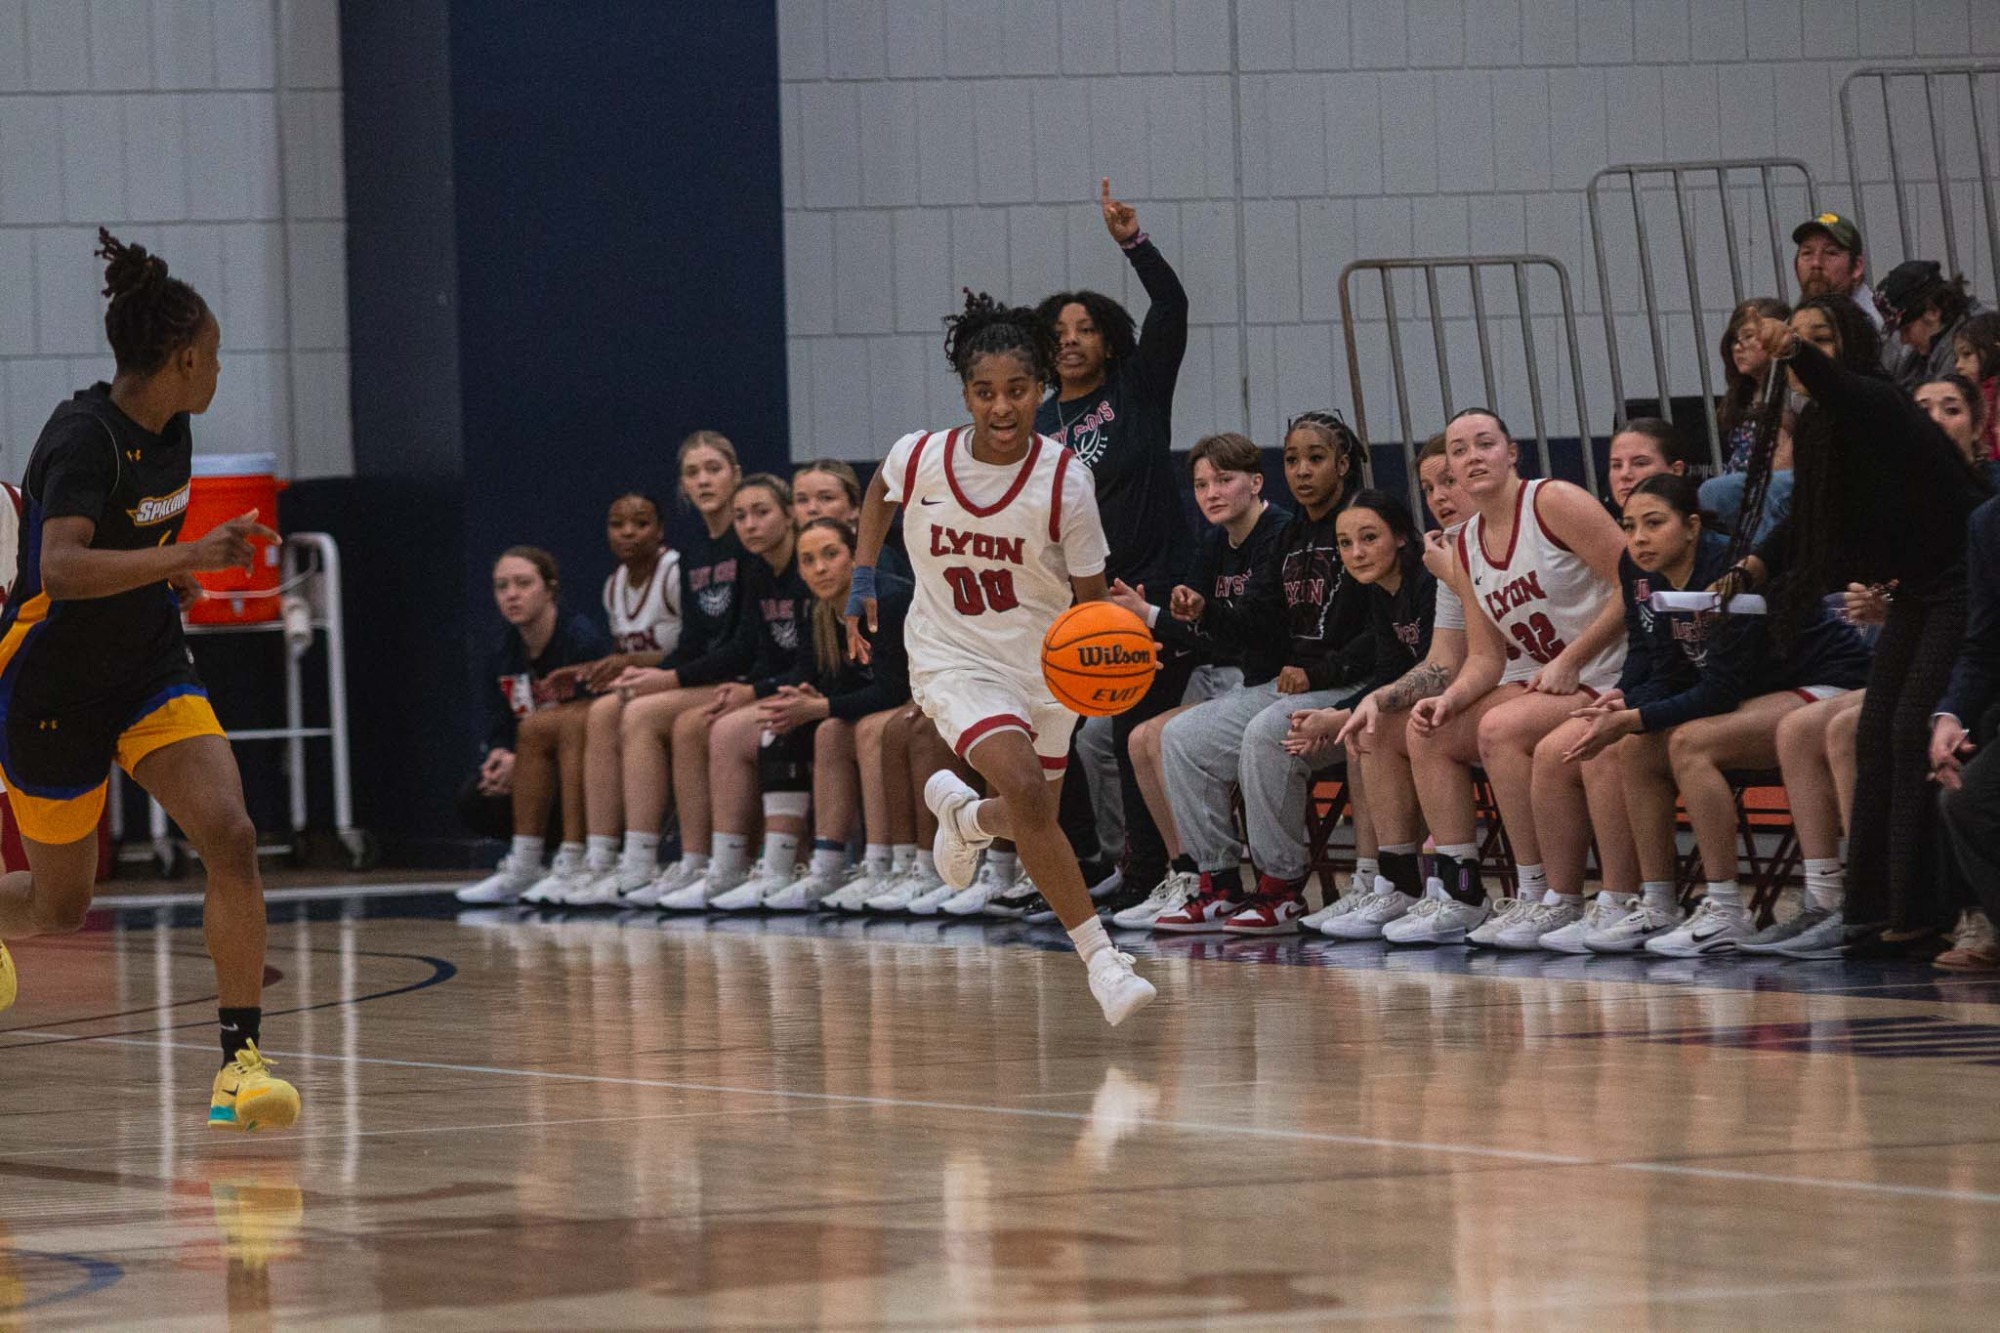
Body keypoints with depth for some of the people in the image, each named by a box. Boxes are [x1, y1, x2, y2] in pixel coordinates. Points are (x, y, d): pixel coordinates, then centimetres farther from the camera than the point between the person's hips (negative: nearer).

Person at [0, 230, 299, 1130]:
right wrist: (187, 556, -46)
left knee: (229, 836, -17)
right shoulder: (85, 438, -24)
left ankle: (241, 1059, -15)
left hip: (149, 668, 6)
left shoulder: (170, 428, 0)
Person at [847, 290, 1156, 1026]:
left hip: (1043, 662, 2)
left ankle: (962, 814, 53)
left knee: (1031, 822, 16)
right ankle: (1099, 957, -21)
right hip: (954, 658, -2)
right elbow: (879, 490, 12)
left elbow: (1089, 597, -9)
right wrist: (863, 579, 6)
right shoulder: (920, 457, -15)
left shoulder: (1065, 481, -18)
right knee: (1025, 789, -25)